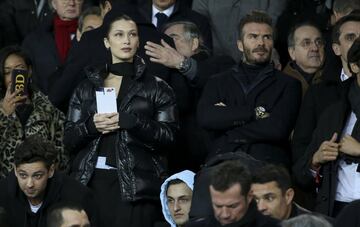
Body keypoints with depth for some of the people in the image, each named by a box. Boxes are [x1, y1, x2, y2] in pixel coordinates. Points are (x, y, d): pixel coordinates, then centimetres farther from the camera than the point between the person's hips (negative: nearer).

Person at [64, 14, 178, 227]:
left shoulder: (156, 87, 6)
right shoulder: (88, 87, 14)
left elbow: (168, 136, -3)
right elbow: (69, 139, 11)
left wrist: (127, 121, -14)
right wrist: (91, 126, -9)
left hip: (137, 183, -2)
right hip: (92, 180, 2)